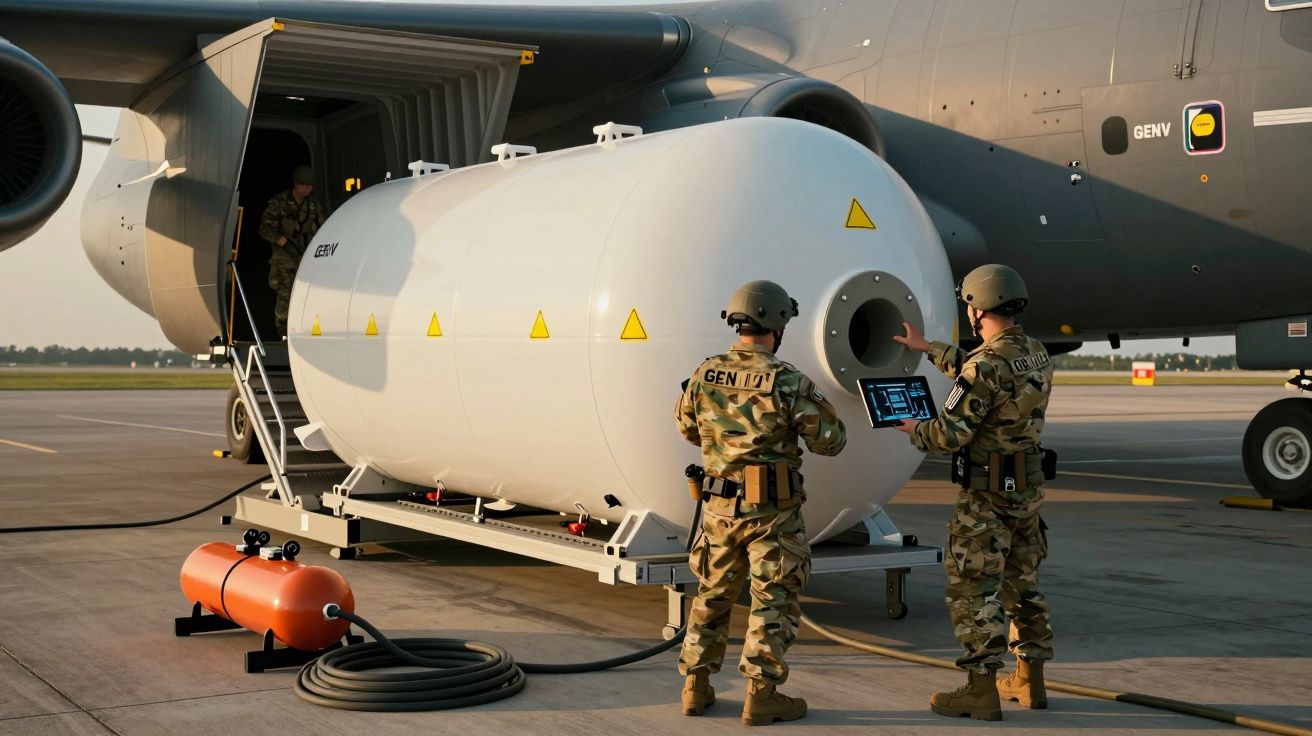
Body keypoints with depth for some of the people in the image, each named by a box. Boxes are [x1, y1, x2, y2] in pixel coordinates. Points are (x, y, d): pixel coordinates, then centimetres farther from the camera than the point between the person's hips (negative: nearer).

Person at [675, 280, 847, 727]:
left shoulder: (704, 375, -1)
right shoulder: (787, 381, -16)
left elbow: (687, 428, 16)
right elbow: (830, 442, -8)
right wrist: (817, 406, 11)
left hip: (720, 504, 5)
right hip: (773, 510, -5)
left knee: (712, 593, 17)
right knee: (773, 601, 4)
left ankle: (695, 686, 21)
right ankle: (761, 696, 5)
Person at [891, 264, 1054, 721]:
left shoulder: (987, 364, -22)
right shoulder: (1036, 355, 6)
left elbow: (950, 434, -19)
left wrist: (913, 430, 2)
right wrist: (926, 348, 32)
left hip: (987, 493, -8)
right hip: (1029, 486, 8)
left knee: (973, 589, 0)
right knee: (1022, 584, 17)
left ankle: (981, 691, 2)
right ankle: (1030, 681, 24)